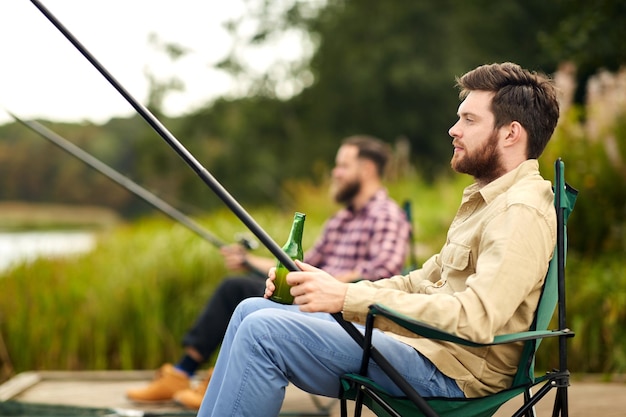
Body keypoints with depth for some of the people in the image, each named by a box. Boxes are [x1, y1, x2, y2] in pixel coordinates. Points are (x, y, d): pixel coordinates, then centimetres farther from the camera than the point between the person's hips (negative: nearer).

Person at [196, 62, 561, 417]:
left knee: (263, 331, -19)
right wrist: (331, 290, 5)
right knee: (253, 311, 7)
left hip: (449, 371, -10)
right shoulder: (487, 198, 18)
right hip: (422, 343, 10)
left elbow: (475, 319, -28)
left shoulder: (522, 211, -16)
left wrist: (349, 298, -28)